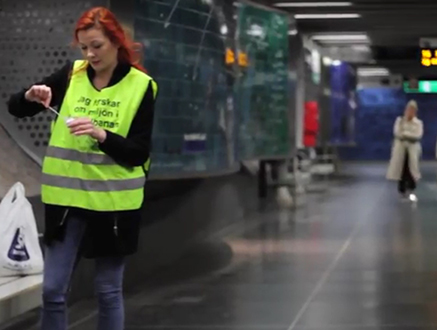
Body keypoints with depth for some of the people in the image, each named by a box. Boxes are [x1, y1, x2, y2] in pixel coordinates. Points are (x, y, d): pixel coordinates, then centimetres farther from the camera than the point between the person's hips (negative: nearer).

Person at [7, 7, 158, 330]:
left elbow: (139, 153, -9)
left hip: (114, 201, -2)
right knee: (53, 290, 3)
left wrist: (101, 134, -24)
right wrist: (31, 96, -15)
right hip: (67, 198, 3)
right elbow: (15, 109, 7)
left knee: (108, 291, 7)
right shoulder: (71, 75, 2)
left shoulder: (140, 86, -5)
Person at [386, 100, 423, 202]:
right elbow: (397, 133, -7)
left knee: (412, 170, -9)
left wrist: (405, 133, -12)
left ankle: (411, 191, -5)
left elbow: (418, 135, -10)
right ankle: (402, 191, 8)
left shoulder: (418, 123, 5)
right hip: (400, 149, 1)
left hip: (413, 150, -1)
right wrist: (410, 135, -12)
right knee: (401, 170, 0)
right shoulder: (399, 120, 7)